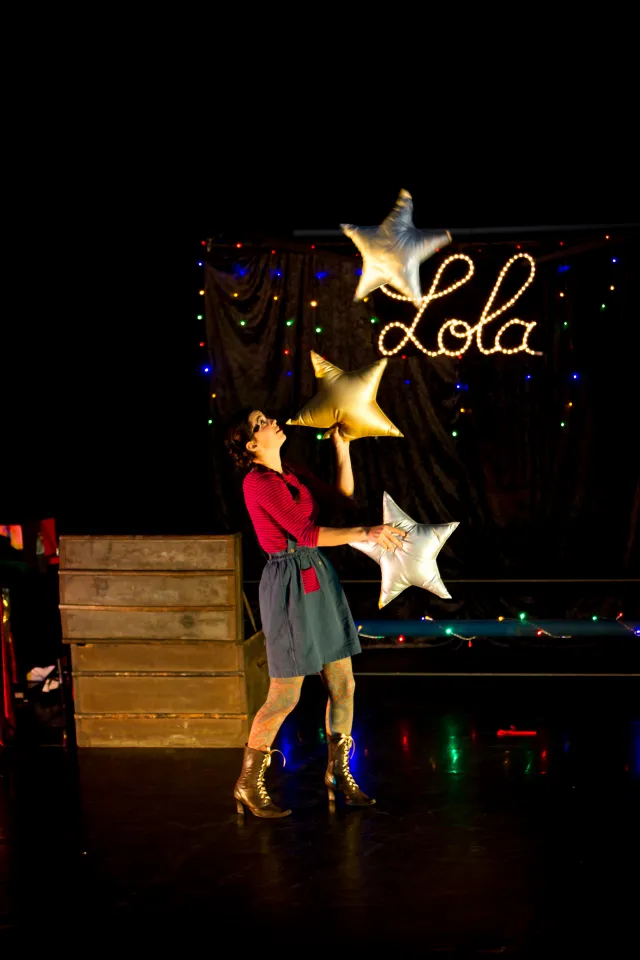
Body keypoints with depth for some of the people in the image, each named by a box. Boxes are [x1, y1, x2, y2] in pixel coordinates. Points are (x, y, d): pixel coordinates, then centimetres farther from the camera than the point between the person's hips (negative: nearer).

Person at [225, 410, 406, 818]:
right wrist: (366, 533, -22)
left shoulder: (292, 474, 12)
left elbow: (343, 493, 20)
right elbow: (306, 533, -22)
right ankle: (248, 785, 12)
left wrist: (342, 447, 12)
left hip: (319, 580, 9)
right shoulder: (260, 483, -16)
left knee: (343, 684, 10)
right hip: (291, 586, -8)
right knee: (285, 696, -2)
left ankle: (338, 773, 25)